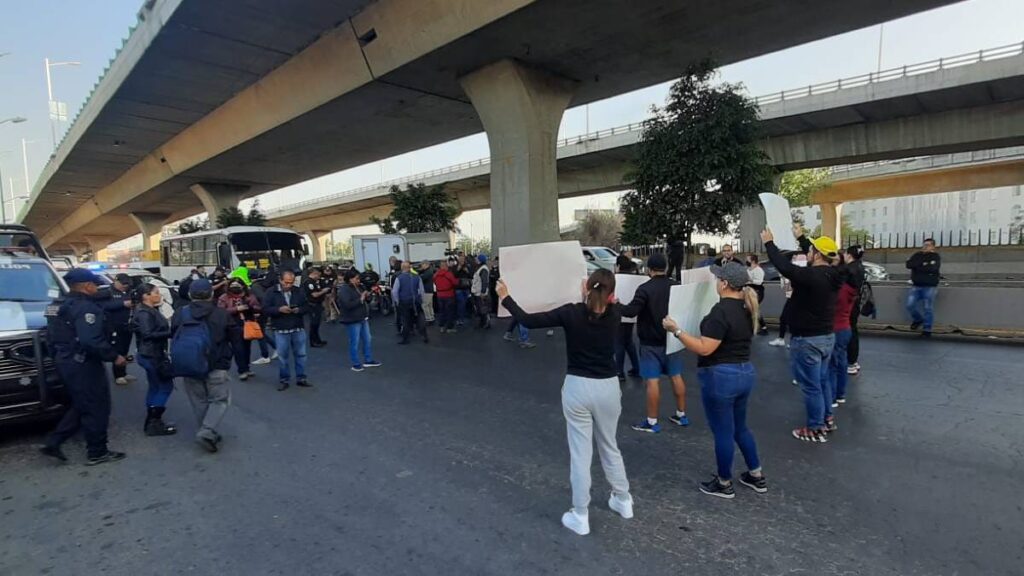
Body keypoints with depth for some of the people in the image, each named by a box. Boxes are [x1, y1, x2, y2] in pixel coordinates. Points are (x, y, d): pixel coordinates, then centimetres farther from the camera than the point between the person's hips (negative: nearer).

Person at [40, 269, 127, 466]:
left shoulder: (60, 306, 11)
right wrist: (114, 356, -21)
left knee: (81, 406, 23)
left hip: (65, 362, 10)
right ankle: (97, 453, 11)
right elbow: (91, 341, -30)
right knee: (96, 409, 2)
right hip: (83, 365, -10)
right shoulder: (85, 307, -20)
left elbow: (51, 337, 18)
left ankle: (53, 442, 19)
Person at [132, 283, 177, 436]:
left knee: (155, 387, 17)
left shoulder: (151, 310, 12)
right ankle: (154, 423, 0)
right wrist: (170, 333, -27)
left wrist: (170, 330, 2)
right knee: (166, 386, -5)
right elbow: (148, 334, -27)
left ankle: (152, 421, 26)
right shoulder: (144, 313, -18)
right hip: (151, 355, -10)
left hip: (153, 354, 10)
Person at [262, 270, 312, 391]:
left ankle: (301, 379, 20)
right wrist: (279, 309, -23)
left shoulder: (298, 292, 4)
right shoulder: (271, 292, -4)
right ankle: (284, 380, 19)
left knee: (301, 355, 9)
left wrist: (299, 310, -15)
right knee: (282, 357, 6)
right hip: (280, 330, -2)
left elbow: (306, 307, 6)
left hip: (298, 329, 2)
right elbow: (265, 309, -7)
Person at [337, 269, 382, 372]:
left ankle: (368, 360, 27)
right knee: (355, 343, 1)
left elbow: (363, 300, 22)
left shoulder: (358, 287, 10)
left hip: (363, 318, 9)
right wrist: (360, 299, -24)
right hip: (352, 320, -9)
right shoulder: (343, 290, -16)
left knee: (367, 340, 15)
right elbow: (347, 305, -28)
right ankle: (356, 364, 12)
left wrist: (367, 296, -1)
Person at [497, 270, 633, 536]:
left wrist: (506, 298, 0)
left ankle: (580, 517, 17)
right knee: (609, 446, 24)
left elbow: (528, 320, -12)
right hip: (608, 387, 3)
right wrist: (593, 295, 27)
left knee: (580, 452, 7)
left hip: (577, 387, -3)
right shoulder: (614, 314, -7)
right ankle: (623, 501, 39)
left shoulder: (571, 313, -15)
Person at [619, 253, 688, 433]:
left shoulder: (645, 288, -18)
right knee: (677, 376, 15)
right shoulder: (677, 286, 3)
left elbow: (631, 311, -24)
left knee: (653, 381, -2)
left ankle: (652, 422, 4)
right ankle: (681, 415, 26)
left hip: (651, 342, -6)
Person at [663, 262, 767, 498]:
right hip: (745, 372, 9)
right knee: (740, 427, 24)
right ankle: (756, 476, 35)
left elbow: (705, 349, -25)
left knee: (723, 432, 6)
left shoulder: (722, 310, -22)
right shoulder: (748, 308, 6)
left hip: (721, 376, -9)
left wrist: (676, 330, -21)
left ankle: (724, 484, 22)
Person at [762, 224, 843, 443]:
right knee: (821, 381, 23)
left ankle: (816, 429, 11)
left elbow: (784, 266, -25)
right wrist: (801, 237, 28)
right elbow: (815, 256, 18)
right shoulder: (831, 275, 2)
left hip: (807, 340, -9)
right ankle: (826, 419, 34)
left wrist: (769, 243, -12)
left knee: (811, 386, 2)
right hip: (826, 336, 9)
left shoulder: (811, 276, -26)